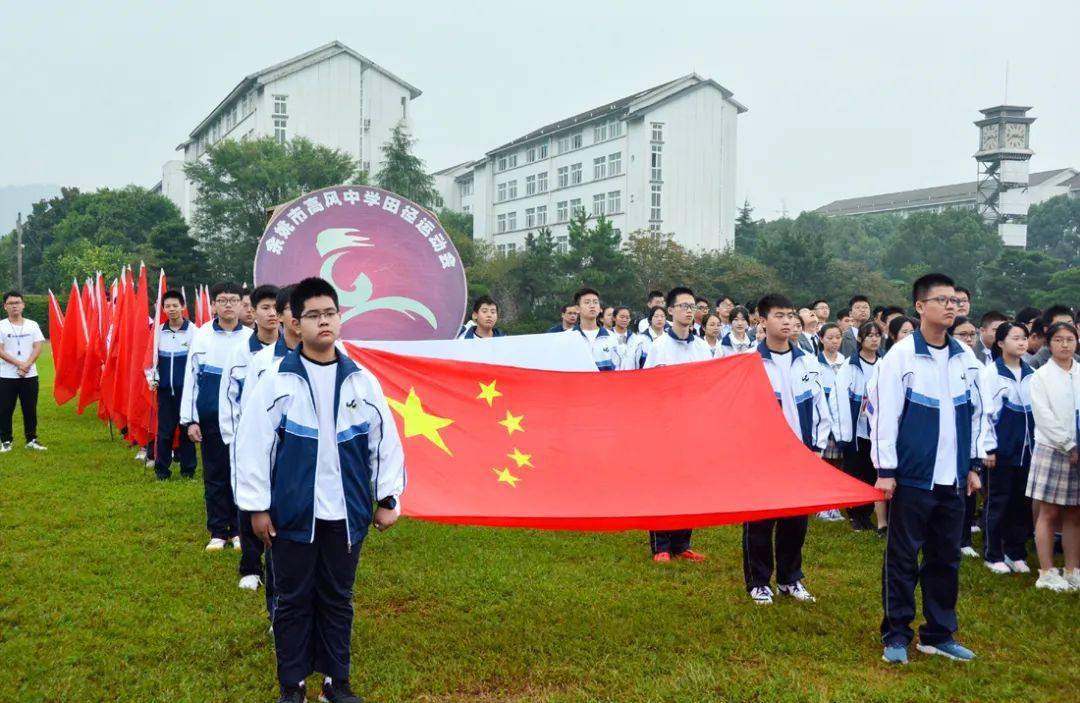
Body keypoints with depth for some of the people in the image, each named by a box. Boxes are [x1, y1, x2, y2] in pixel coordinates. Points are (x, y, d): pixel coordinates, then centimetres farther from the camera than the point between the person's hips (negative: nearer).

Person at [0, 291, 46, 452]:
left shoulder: (32, 325, 5)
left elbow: (38, 348, -2)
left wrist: (27, 364, -16)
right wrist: (18, 364, -17)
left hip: (30, 375, 2)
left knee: (30, 408, 6)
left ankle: (31, 439, 16)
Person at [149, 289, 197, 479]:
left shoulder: (192, 330, -5)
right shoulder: (159, 331, 5)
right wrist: (152, 378, 1)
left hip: (186, 388, -2)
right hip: (165, 388, 3)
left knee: (186, 428, 5)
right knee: (164, 429, 5)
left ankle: (188, 468, 16)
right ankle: (161, 469, 15)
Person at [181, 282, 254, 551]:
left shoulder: (251, 337, -2)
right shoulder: (202, 335, 0)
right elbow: (191, 377, 3)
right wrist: (190, 420, 0)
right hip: (210, 418, 1)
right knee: (214, 475, 8)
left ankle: (238, 529, 19)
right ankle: (218, 531, 18)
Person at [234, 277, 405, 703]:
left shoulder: (363, 382, 0)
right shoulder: (277, 382, -7)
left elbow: (386, 441, 6)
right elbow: (253, 445, -5)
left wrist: (387, 499, 7)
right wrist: (257, 507, -5)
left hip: (346, 513, 2)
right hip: (293, 513, -2)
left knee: (338, 599, 14)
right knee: (293, 600, 10)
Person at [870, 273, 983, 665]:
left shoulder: (965, 358, 7)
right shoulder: (901, 356, -9)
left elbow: (973, 413, 15)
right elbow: (884, 414, -10)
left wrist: (972, 464, 14)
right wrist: (886, 470, -11)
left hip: (952, 478, 5)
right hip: (913, 476, -5)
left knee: (946, 558, 12)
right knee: (903, 558, 3)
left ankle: (939, 634, 24)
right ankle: (896, 634, 14)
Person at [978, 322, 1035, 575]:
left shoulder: (1031, 373, 6)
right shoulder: (990, 372, -7)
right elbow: (985, 412, -8)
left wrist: (1038, 444, 9)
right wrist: (988, 448, -11)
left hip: (1026, 448, 4)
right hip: (1001, 448, -4)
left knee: (1022, 502, 8)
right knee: (998, 502, 3)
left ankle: (1016, 553, 20)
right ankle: (993, 555, 13)